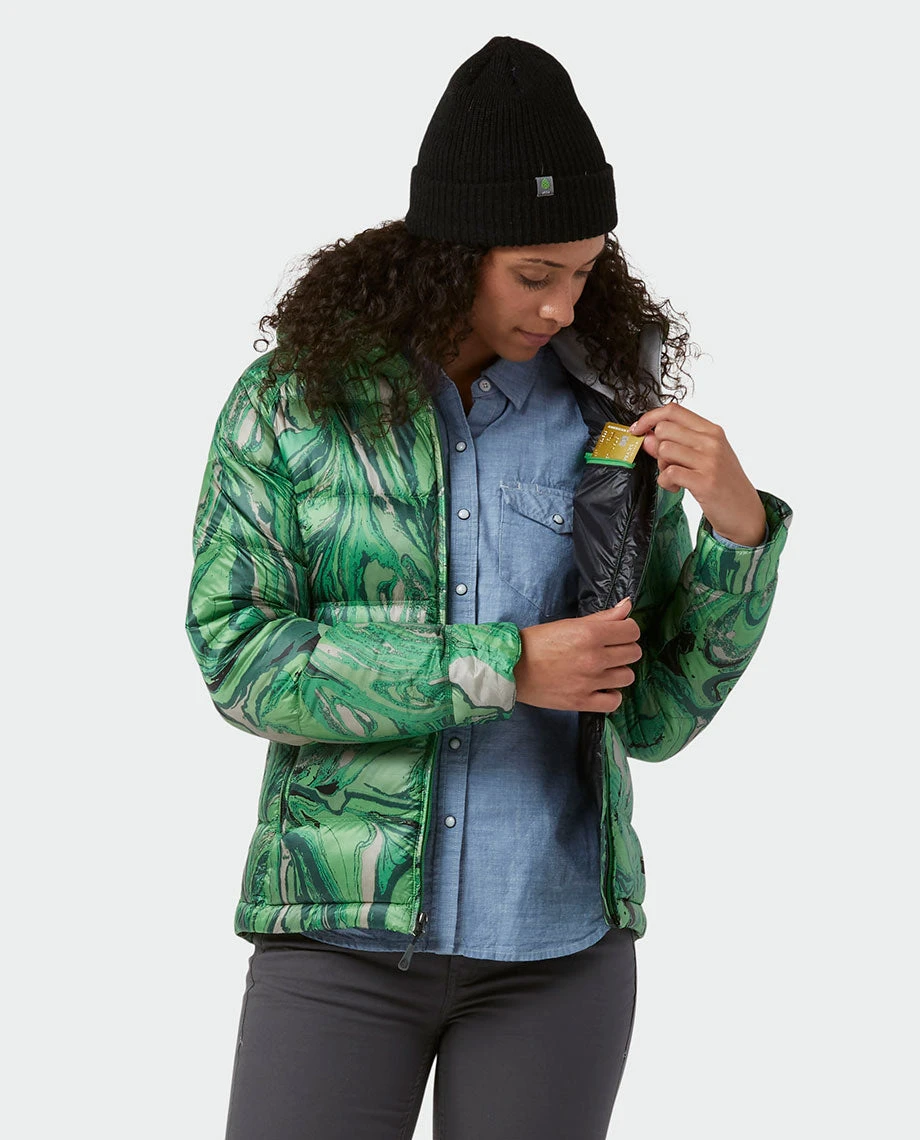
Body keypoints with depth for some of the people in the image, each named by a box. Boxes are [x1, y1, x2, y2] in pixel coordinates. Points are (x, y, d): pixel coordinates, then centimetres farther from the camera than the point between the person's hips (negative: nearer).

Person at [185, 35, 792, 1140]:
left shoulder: (608, 421, 1)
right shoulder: (290, 401, -2)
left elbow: (655, 716, 1)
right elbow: (238, 656, -10)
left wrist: (740, 529, -14)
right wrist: (503, 671, -16)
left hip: (557, 941, 2)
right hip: (342, 926, -1)